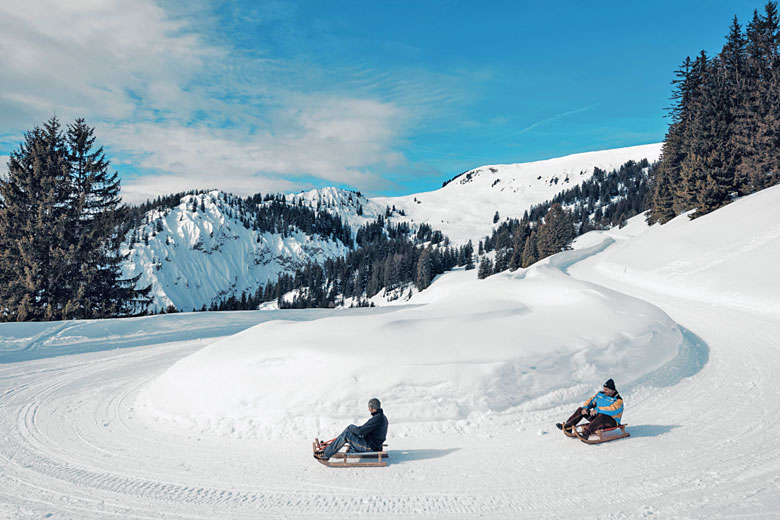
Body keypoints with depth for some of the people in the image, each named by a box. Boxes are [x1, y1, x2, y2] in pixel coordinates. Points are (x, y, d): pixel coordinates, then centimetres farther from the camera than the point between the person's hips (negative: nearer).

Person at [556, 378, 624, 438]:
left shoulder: (618, 400, -14)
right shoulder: (600, 394, 7)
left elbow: (612, 409, -32)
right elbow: (591, 401, 11)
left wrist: (597, 410, -37)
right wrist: (585, 408, -10)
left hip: (612, 422, -7)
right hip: (597, 417, 7)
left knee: (601, 416, -41)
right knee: (581, 409, -4)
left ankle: (586, 433, -55)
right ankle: (566, 426, -12)